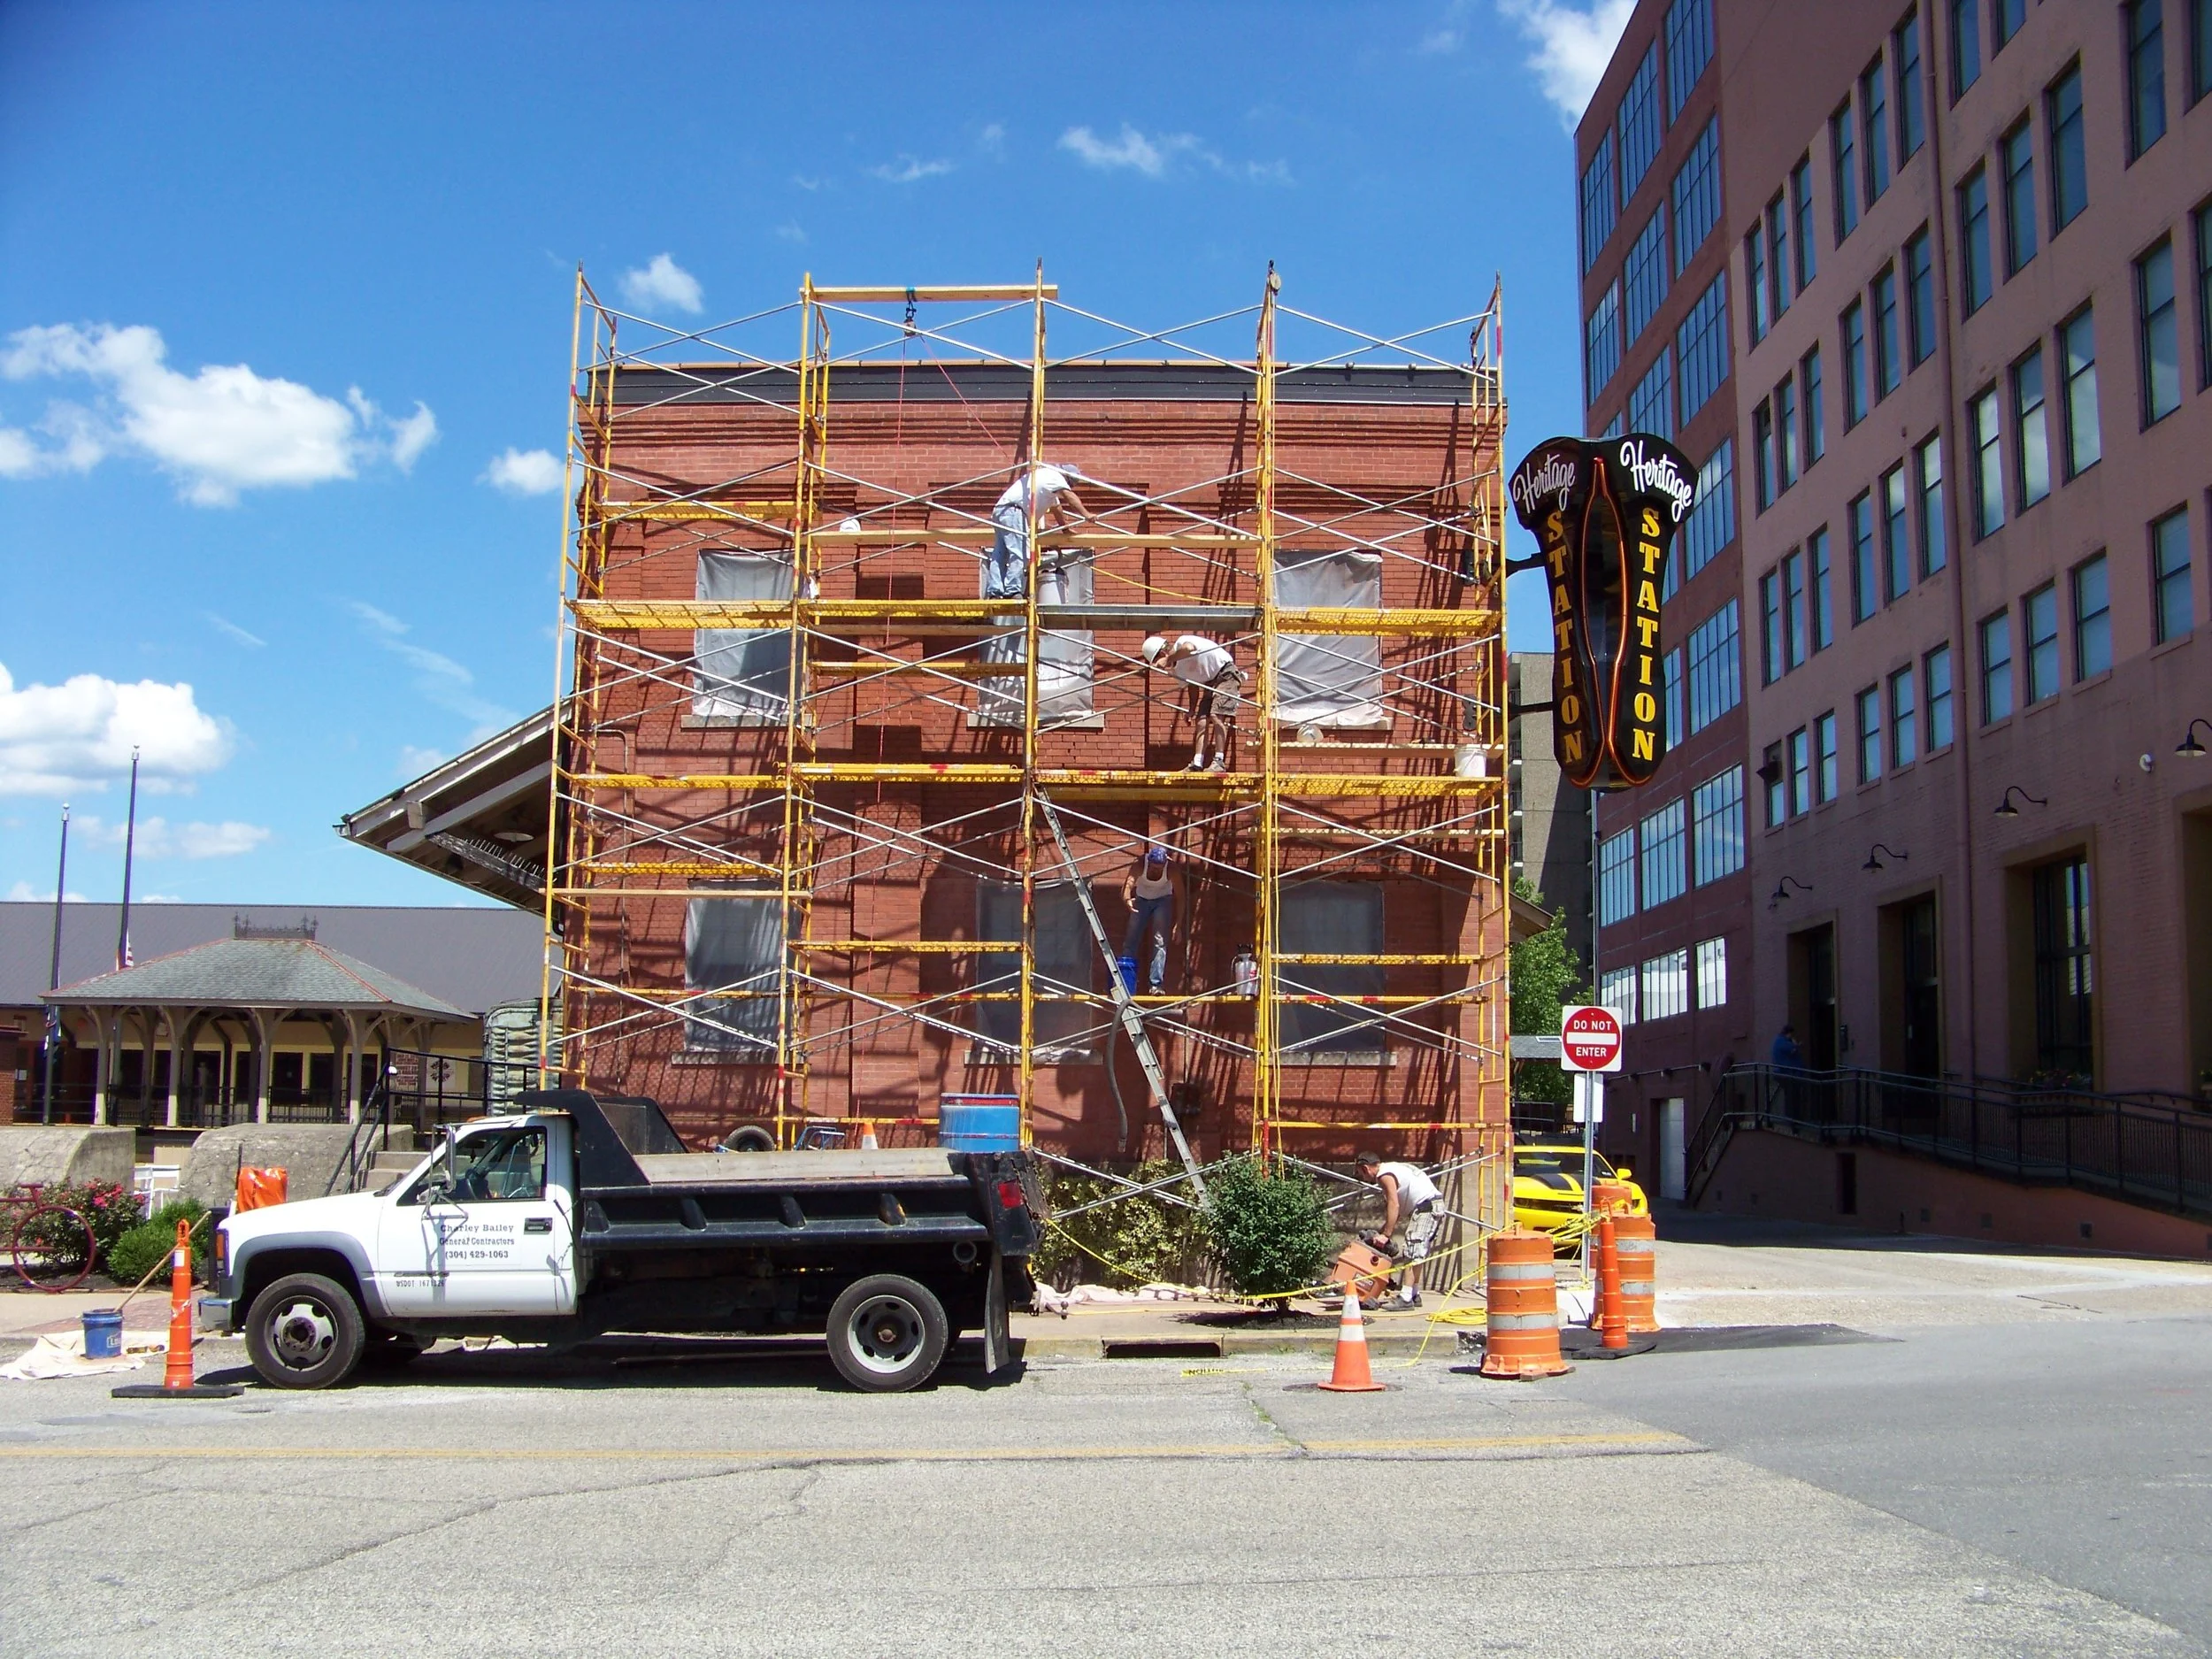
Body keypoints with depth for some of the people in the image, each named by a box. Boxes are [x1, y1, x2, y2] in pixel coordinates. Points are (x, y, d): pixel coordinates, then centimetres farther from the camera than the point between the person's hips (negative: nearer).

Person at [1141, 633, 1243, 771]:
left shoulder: (1182, 642, -19)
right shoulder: (1178, 669, 5)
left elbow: (1189, 648, -44)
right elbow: (1192, 686, 16)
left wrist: (1168, 659, -34)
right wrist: (1192, 710, 11)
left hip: (1226, 673, -9)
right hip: (1210, 683, 9)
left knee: (1216, 716, -20)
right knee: (1201, 722, -1)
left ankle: (1219, 762, -20)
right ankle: (1197, 765, -3)